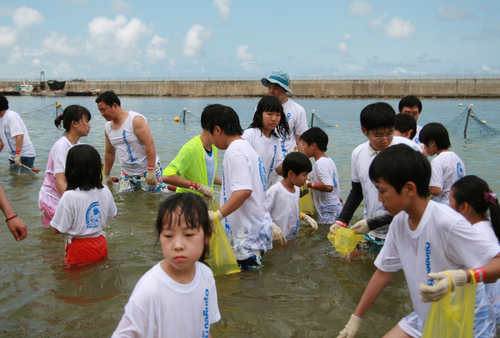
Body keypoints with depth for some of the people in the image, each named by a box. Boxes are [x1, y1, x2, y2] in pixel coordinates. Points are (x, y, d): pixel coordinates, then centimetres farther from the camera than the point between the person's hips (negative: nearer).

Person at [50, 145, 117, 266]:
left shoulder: (69, 196, -17)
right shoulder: (105, 191, -3)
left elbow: (57, 229, -11)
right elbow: (113, 214, 16)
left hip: (79, 249, -4)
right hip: (100, 246, 5)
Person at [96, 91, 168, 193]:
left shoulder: (136, 120, -15)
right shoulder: (107, 127, 8)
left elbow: (150, 144, -21)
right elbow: (109, 153, 20)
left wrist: (151, 170, -26)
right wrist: (106, 174, 24)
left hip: (147, 171, -7)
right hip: (127, 174, 7)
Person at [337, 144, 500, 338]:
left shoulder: (446, 222, -27)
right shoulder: (399, 222, -4)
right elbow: (384, 272, 5)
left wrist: (461, 277, -45)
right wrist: (355, 319, 8)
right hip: (424, 320, 6)